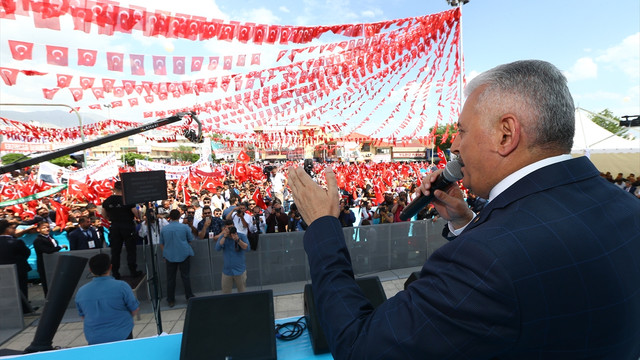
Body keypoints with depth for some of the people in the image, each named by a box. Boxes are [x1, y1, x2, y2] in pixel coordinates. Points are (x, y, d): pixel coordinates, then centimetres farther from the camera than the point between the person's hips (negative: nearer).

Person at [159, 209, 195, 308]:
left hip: (169, 256, 2)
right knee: (185, 276, 8)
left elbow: (161, 244, 9)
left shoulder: (164, 229, -1)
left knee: (170, 278, 10)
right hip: (184, 255, -1)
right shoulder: (184, 227, -7)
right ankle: (189, 297, 14)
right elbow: (191, 239, 4)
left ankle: (171, 300, 17)